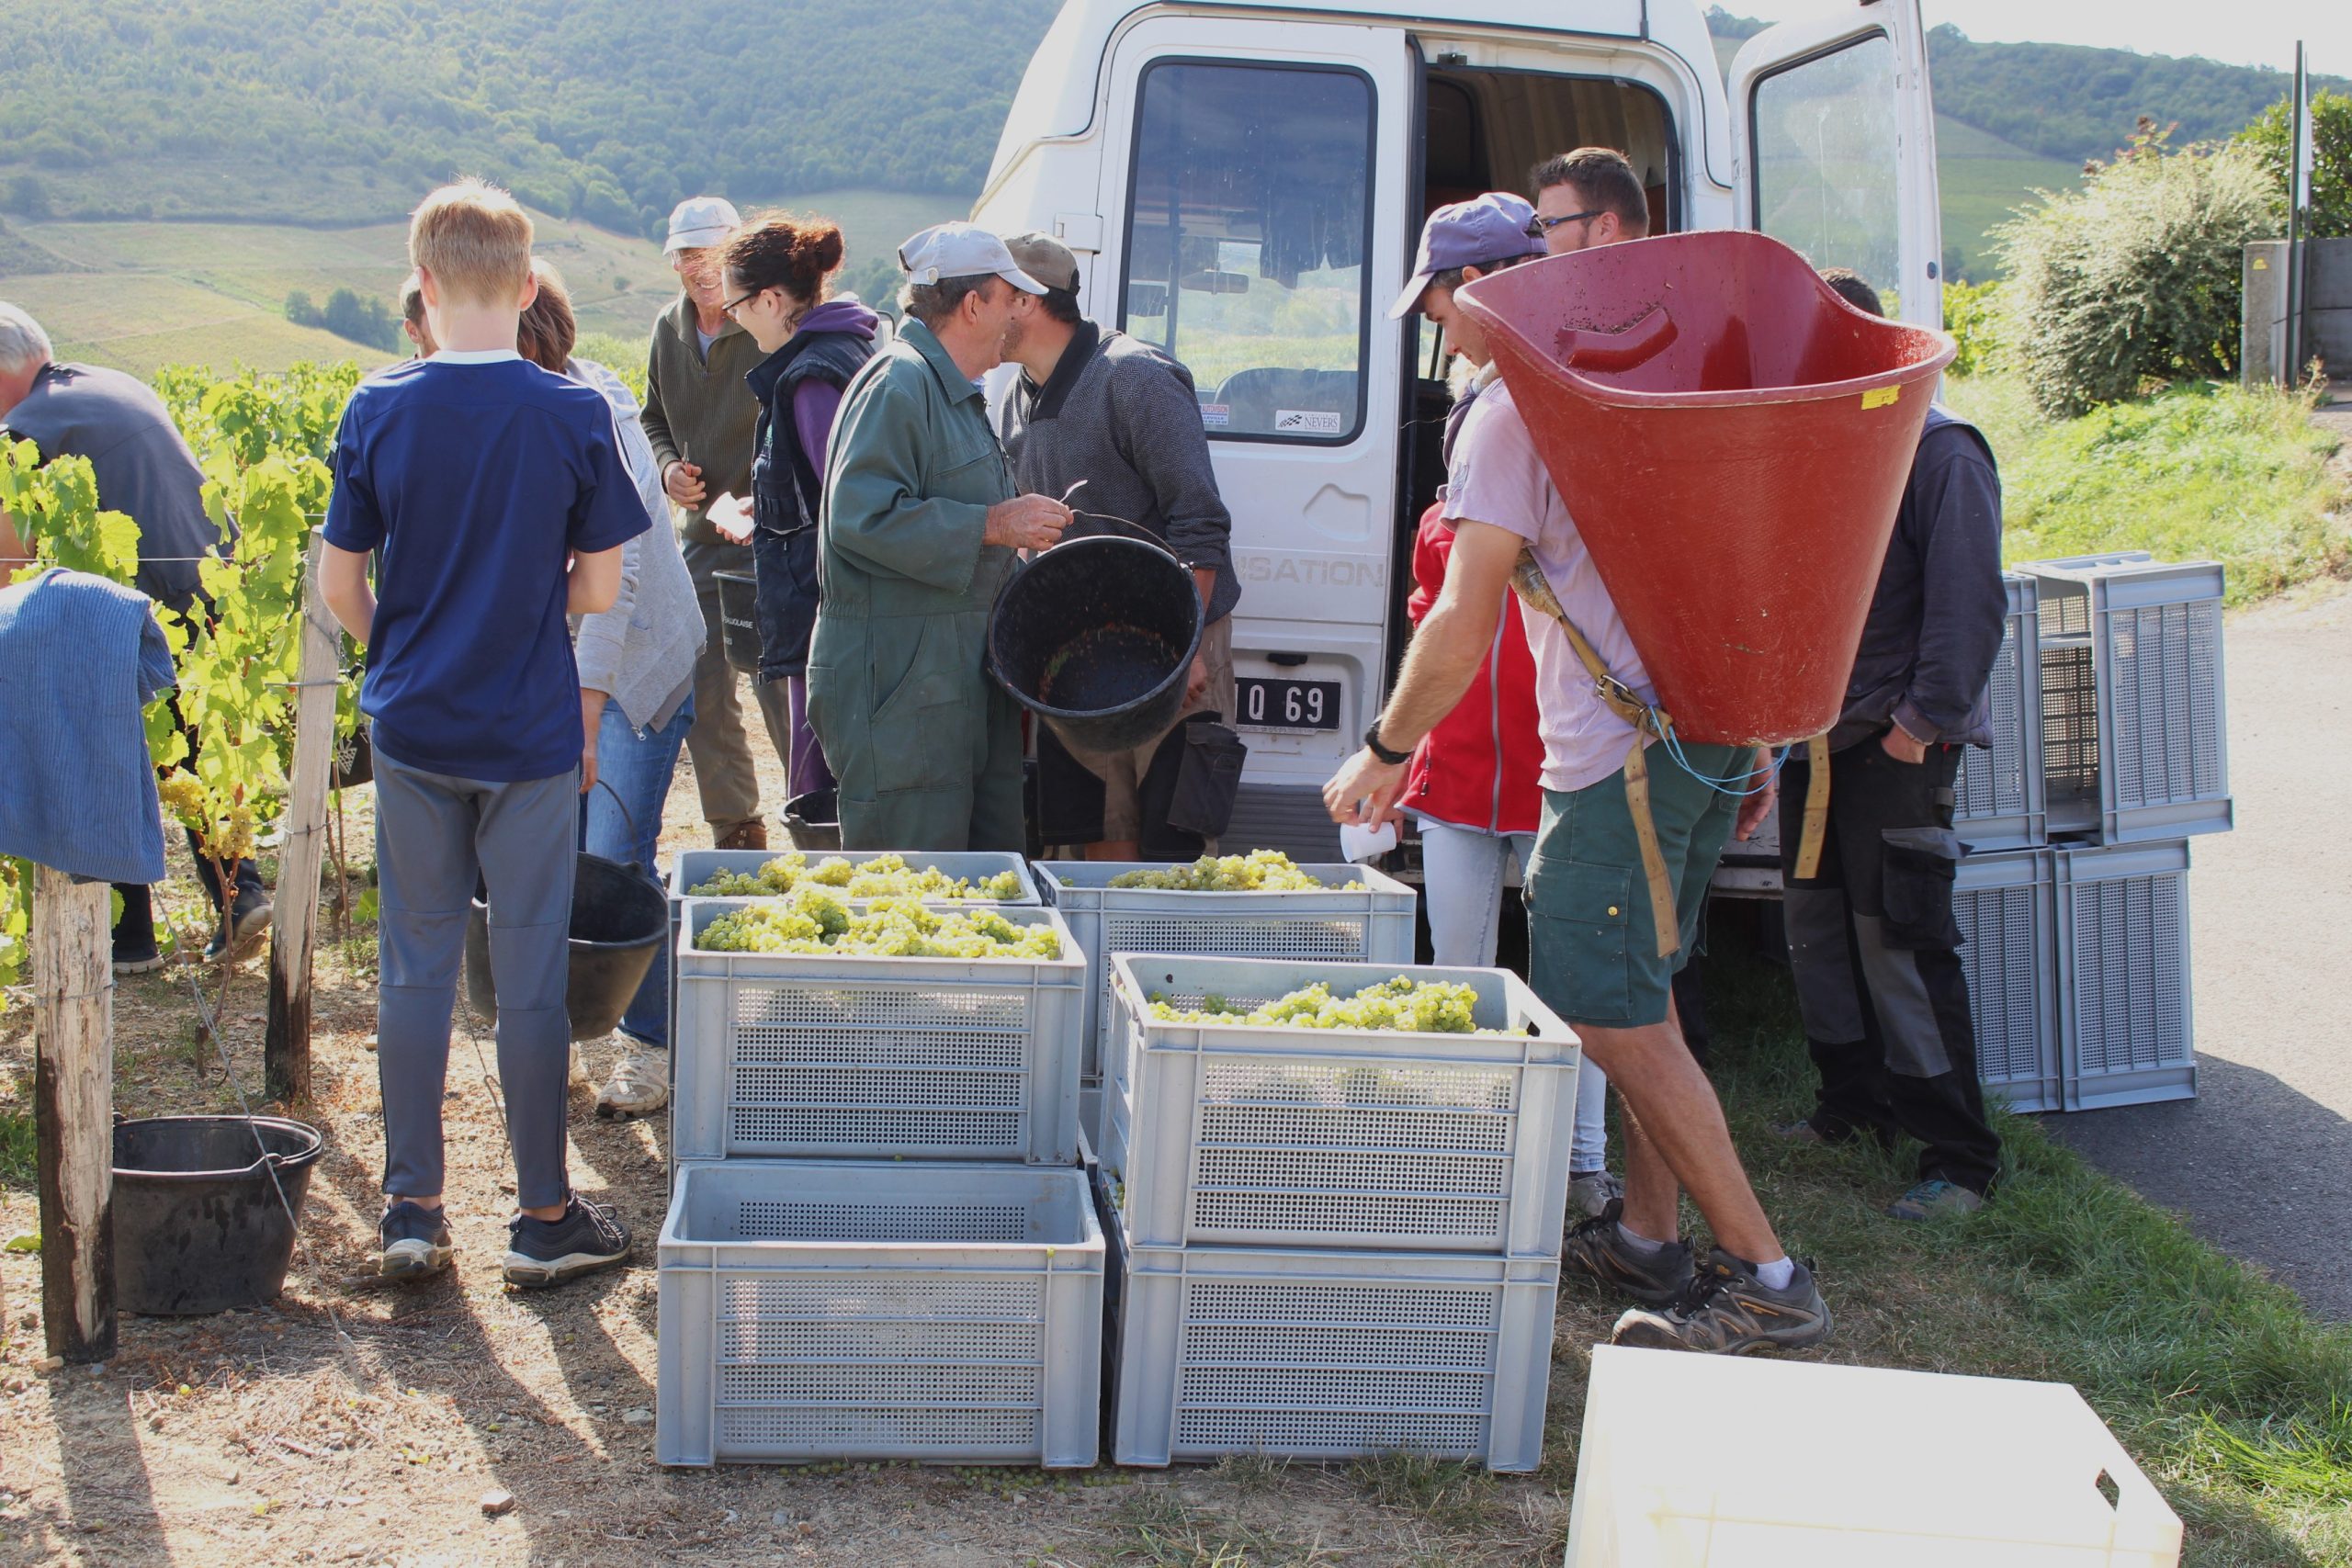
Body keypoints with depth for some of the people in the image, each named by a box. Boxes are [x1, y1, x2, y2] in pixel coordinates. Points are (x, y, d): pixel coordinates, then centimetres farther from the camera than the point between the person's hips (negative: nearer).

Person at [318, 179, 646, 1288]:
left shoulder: (379, 409, -5)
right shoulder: (575, 415, -9)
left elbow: (339, 586, -1)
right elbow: (599, 589, -5)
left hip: (412, 728, 2)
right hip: (532, 737, -1)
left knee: (415, 965, 12)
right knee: (531, 975, 6)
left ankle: (411, 1208, 18)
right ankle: (543, 1217, 15)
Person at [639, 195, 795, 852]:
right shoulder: (669, 332, 10)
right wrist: (668, 467, 5)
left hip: (772, 536, -7)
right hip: (701, 540, 7)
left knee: (778, 687, -10)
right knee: (701, 698, 10)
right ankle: (735, 834, 24)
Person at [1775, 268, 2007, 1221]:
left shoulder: (1938, 449, -10)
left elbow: (1967, 597, -15)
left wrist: (1928, 715, -20)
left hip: (1897, 747, -8)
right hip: (1813, 737, 8)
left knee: (1900, 943, -9)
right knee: (1815, 927, 14)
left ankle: (1958, 1157, -3)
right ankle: (1851, 1106, 29)